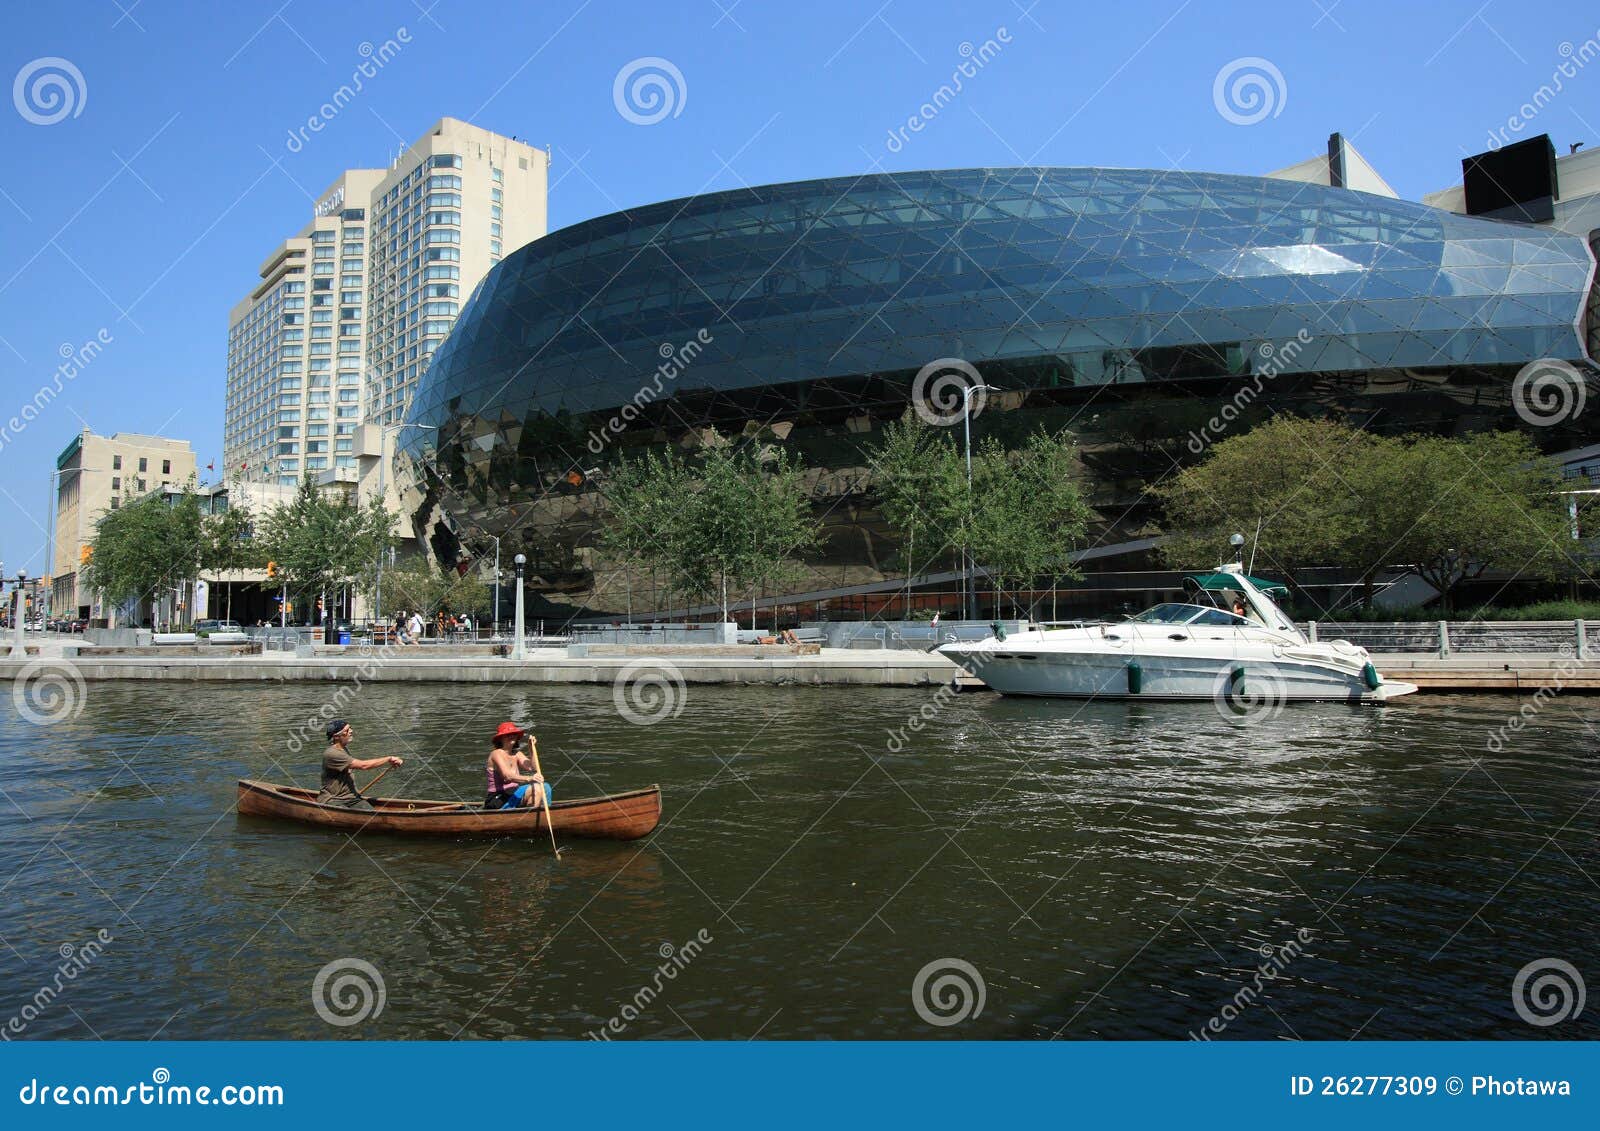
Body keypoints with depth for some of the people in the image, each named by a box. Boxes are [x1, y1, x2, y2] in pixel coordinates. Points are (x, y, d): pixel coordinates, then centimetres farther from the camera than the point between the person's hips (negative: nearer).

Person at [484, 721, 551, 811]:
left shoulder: (516, 754, 12)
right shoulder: (497, 753, -11)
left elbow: (531, 767, -5)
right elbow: (508, 776, -28)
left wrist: (531, 749, -13)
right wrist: (529, 779, -42)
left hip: (513, 795, 8)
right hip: (497, 800, -8)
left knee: (545, 787, -3)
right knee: (536, 788, -24)